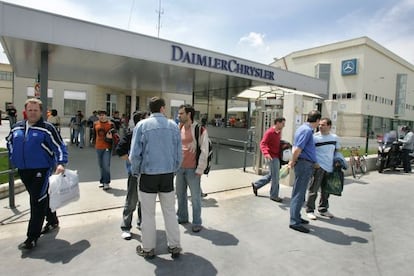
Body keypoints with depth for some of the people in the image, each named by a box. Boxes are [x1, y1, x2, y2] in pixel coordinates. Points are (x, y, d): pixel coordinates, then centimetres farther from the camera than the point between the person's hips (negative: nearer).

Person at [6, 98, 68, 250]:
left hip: (41, 170, -6)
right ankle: (52, 221, 39)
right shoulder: (17, 128, 9)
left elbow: (59, 146, -12)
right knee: (42, 198, 19)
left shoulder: (47, 128, -9)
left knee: (38, 202, -6)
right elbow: (9, 141, 27)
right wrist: (14, 157, 15)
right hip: (23, 171, 6)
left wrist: (61, 163, -25)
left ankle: (32, 237, 3)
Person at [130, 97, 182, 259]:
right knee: (170, 212, 15)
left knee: (148, 214, 12)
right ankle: (174, 247, 26)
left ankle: (148, 249, 27)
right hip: (168, 175, 2)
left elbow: (135, 154, -9)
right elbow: (179, 154, 3)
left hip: (148, 175, -2)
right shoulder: (173, 126, 2)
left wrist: (136, 171, 7)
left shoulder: (142, 125, -6)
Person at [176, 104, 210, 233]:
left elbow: (204, 151, -11)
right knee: (180, 194, 16)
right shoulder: (178, 129, 8)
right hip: (179, 168, 6)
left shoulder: (200, 130, -11)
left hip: (192, 169, -6)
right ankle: (182, 217, 35)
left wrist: (199, 170, -12)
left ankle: (197, 223, 19)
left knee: (195, 197, 5)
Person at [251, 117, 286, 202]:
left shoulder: (279, 132, 11)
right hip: (272, 157, -9)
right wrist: (266, 153, -38)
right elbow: (262, 144, -22)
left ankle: (256, 185, 32)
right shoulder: (269, 132, -15)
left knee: (271, 175, 18)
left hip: (277, 156, 9)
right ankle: (274, 196, 15)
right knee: (275, 177, -1)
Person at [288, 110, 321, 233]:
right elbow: (297, 149, -21)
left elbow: (297, 148, 20)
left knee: (299, 192, 17)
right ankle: (294, 222, 3)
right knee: (299, 193, -4)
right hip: (305, 164, -10)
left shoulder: (303, 128, 15)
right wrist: (293, 162, -7)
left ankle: (296, 217, 28)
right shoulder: (307, 130, -16)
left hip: (305, 164, 10)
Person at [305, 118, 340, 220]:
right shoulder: (314, 137, -8)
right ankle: (310, 210, 9)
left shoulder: (335, 137, 7)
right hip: (318, 167, -5)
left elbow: (337, 150, 20)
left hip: (329, 168, 5)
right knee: (313, 190, -2)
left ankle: (323, 209, 30)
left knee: (326, 191, 15)